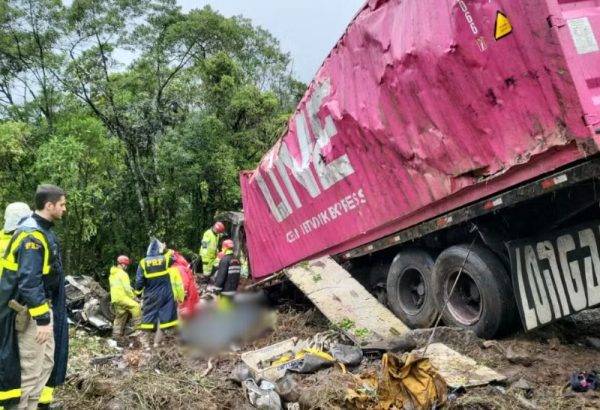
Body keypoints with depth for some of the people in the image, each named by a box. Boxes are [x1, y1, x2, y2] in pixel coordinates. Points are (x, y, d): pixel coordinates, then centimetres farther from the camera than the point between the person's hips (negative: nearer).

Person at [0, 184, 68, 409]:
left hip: (44, 306, 10)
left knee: (47, 361, 18)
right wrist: (42, 319, -26)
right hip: (30, 311, -10)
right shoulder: (32, 234, -22)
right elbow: (29, 281, -27)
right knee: (32, 368, -1)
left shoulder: (43, 231, 9)